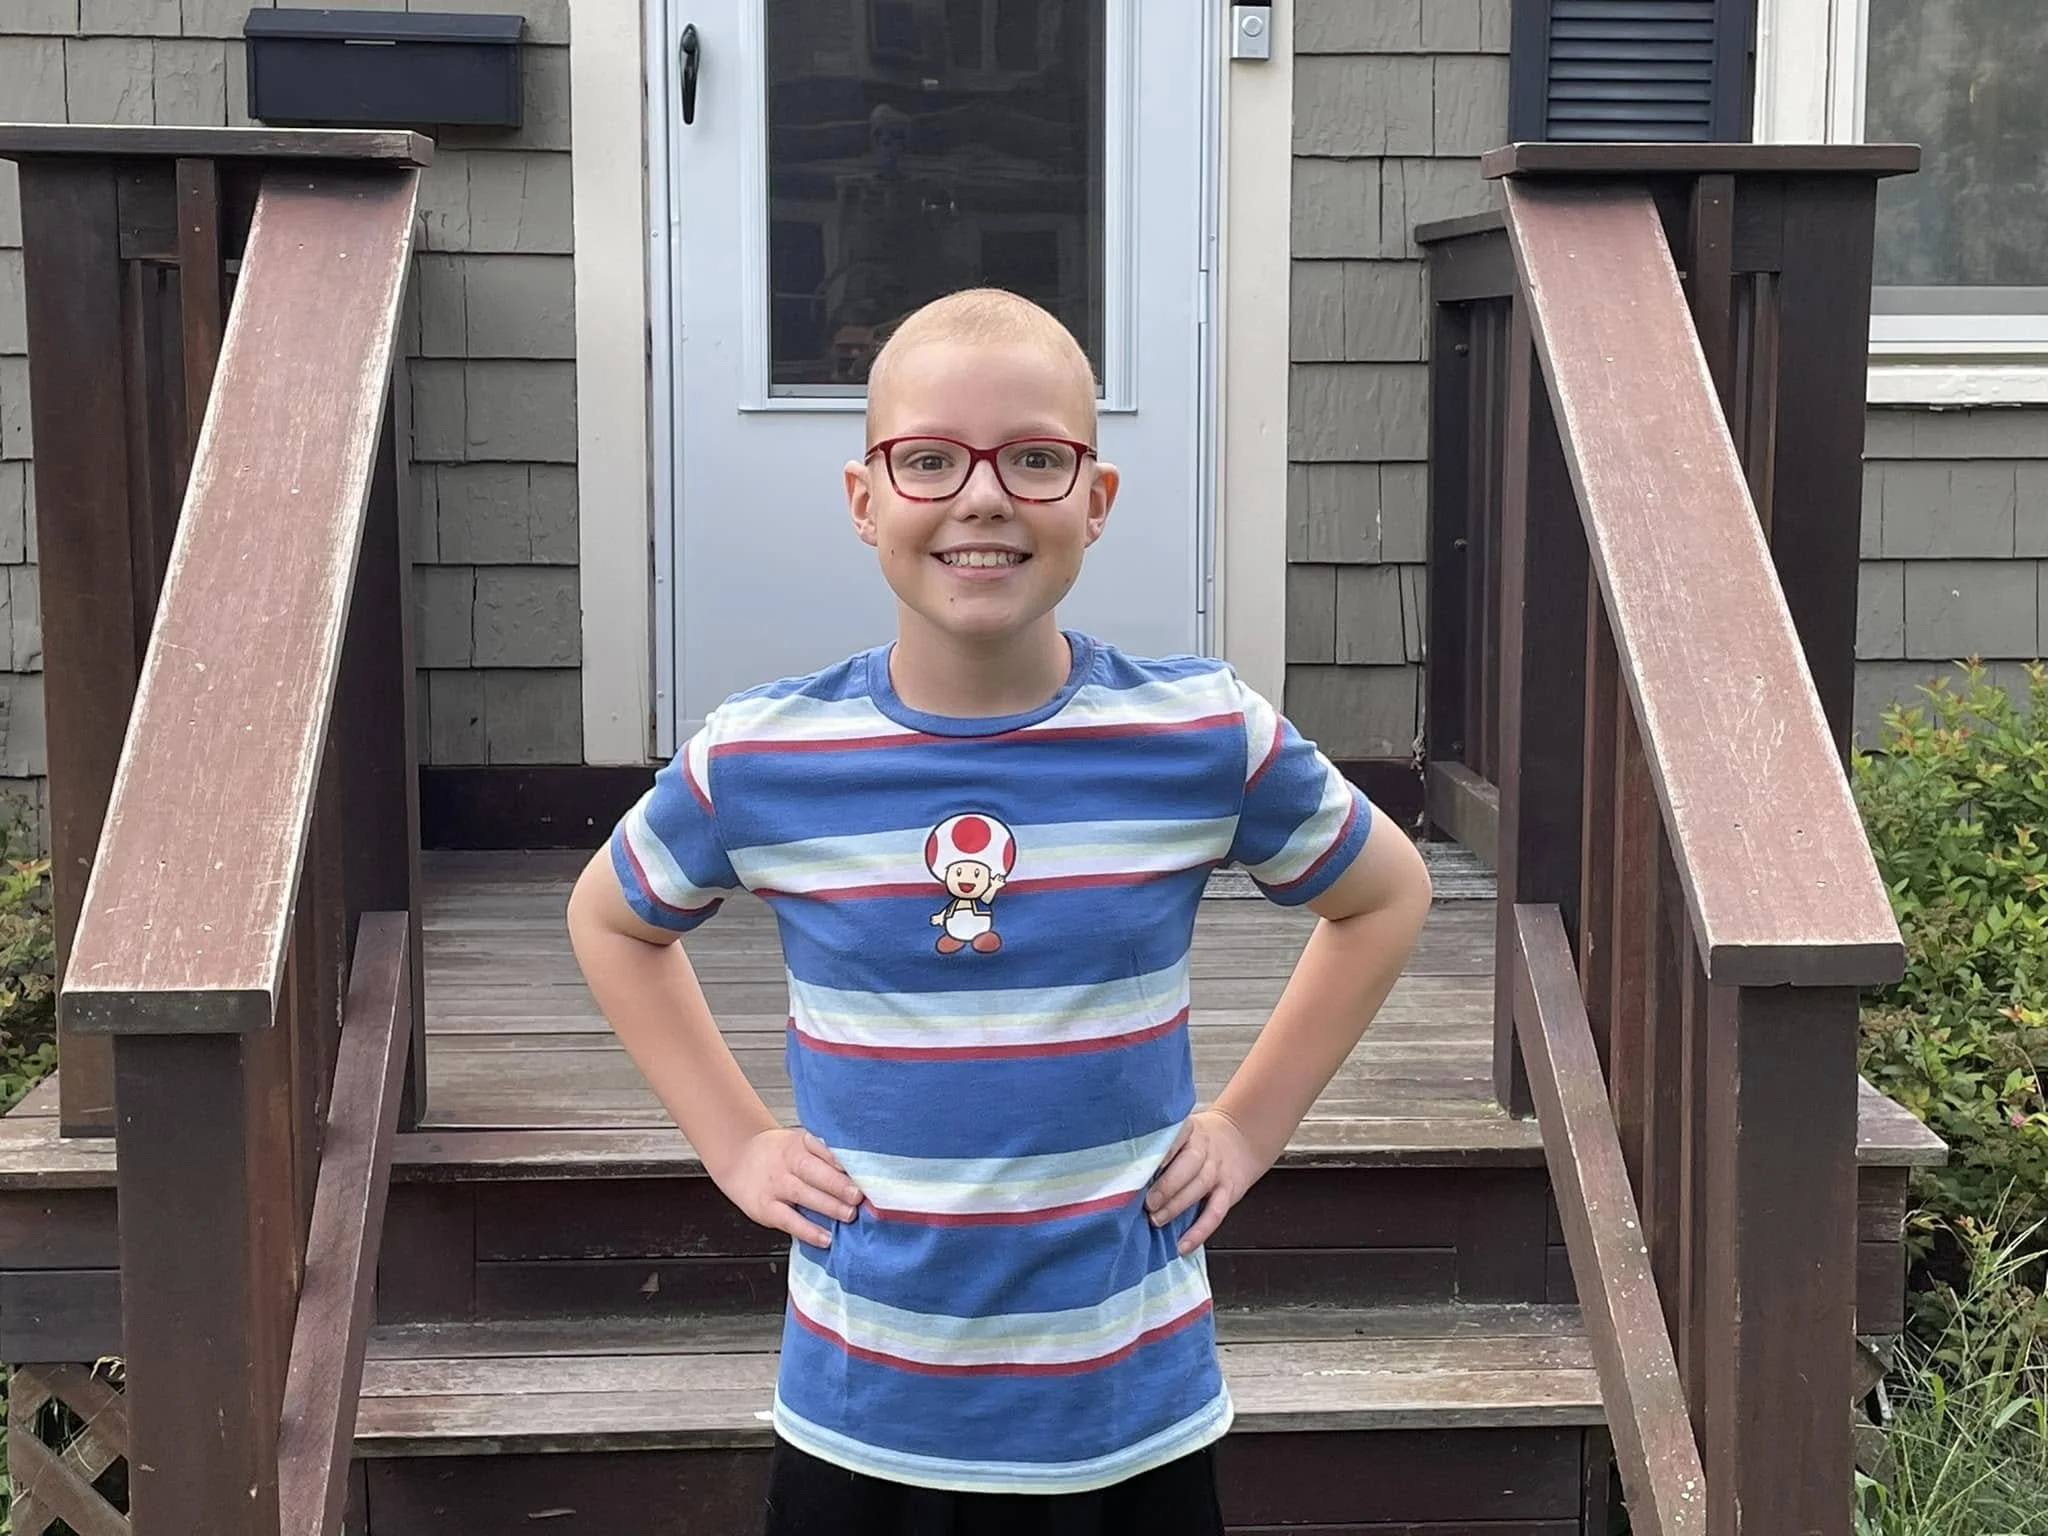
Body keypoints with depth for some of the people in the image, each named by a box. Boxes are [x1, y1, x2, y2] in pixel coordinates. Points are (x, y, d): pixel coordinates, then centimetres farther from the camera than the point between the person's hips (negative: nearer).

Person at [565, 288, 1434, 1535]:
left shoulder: (1205, 738, -9)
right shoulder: (760, 763, -8)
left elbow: (1388, 898, 9)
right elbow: (613, 921, 12)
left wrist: (1251, 1124, 2)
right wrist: (735, 1140, 2)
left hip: (1133, 1418, 0)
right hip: (864, 1419, 0)